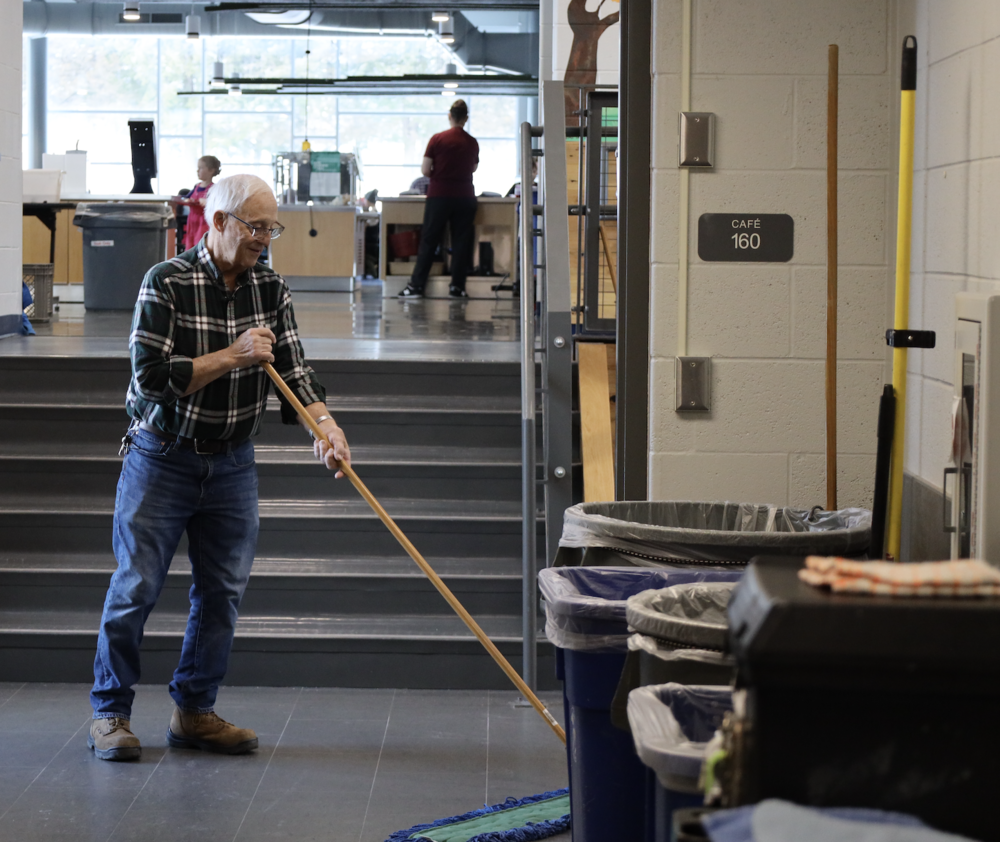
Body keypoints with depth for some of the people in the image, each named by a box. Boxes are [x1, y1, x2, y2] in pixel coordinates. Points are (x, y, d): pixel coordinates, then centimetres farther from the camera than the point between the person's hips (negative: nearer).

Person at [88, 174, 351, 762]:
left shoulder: (271, 290, 2)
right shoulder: (167, 284, -13)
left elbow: (293, 371, -4)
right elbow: (151, 378, -19)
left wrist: (325, 425, -22)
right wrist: (233, 355, -23)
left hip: (232, 463, 5)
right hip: (162, 456, -5)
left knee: (223, 591, 6)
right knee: (136, 587, -3)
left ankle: (194, 712, 18)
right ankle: (110, 713, 10)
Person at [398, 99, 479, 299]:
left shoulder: (438, 139, -6)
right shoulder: (472, 143, 2)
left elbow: (425, 170, -6)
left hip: (439, 195, -1)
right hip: (464, 196, 2)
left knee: (429, 241, 2)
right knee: (461, 242, 7)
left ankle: (416, 285, -1)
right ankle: (457, 286, 6)